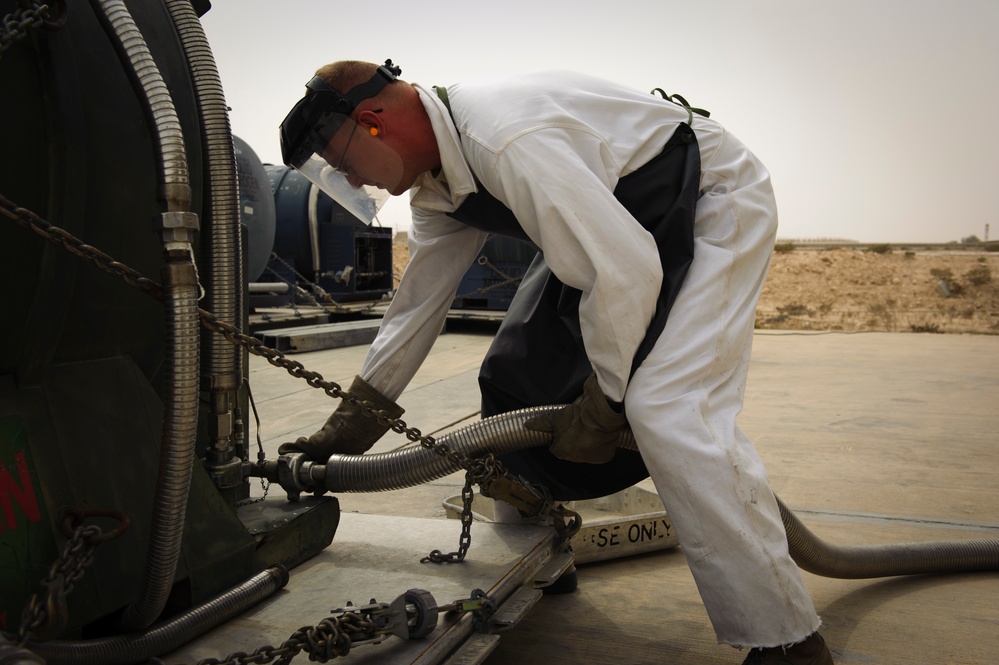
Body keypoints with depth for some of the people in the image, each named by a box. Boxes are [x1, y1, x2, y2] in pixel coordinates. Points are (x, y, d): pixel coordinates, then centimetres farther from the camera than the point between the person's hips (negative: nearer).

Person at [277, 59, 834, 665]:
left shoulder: (508, 138, -32)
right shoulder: (436, 183, 0)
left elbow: (625, 273, -33)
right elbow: (418, 302, 8)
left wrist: (599, 407, -20)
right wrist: (346, 429, 10)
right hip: (615, 220, 9)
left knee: (667, 409, -26)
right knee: (513, 379, 8)